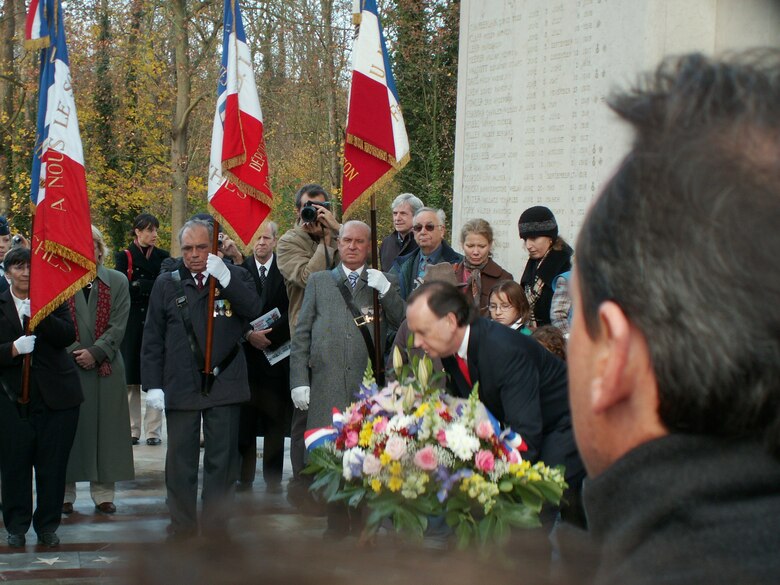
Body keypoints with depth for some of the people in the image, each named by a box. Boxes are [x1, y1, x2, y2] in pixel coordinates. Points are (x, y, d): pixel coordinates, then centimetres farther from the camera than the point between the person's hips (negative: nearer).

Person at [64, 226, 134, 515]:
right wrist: (75, 352, -11)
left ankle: (103, 493, 11)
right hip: (68, 365, -1)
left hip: (106, 367, 1)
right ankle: (65, 493, 10)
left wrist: (95, 352, -11)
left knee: (105, 428, 3)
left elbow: (118, 326, 0)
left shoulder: (117, 282, 5)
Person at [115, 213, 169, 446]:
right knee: (131, 379, 2)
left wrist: (139, 285, -7)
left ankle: (153, 431, 1)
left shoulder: (163, 257, 10)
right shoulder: (124, 256, 5)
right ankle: (132, 430, 8)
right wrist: (153, 287, -11)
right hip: (132, 323, -1)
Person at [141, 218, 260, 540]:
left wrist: (225, 278, -24)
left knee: (221, 459, 6)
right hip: (181, 386, 1)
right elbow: (153, 338, 6)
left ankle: (215, 526, 16)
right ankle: (182, 529, 14)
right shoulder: (167, 284, 7)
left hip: (224, 384, 0)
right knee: (181, 461, 5)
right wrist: (153, 385, -1)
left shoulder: (235, 277, 5)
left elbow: (253, 309, -14)